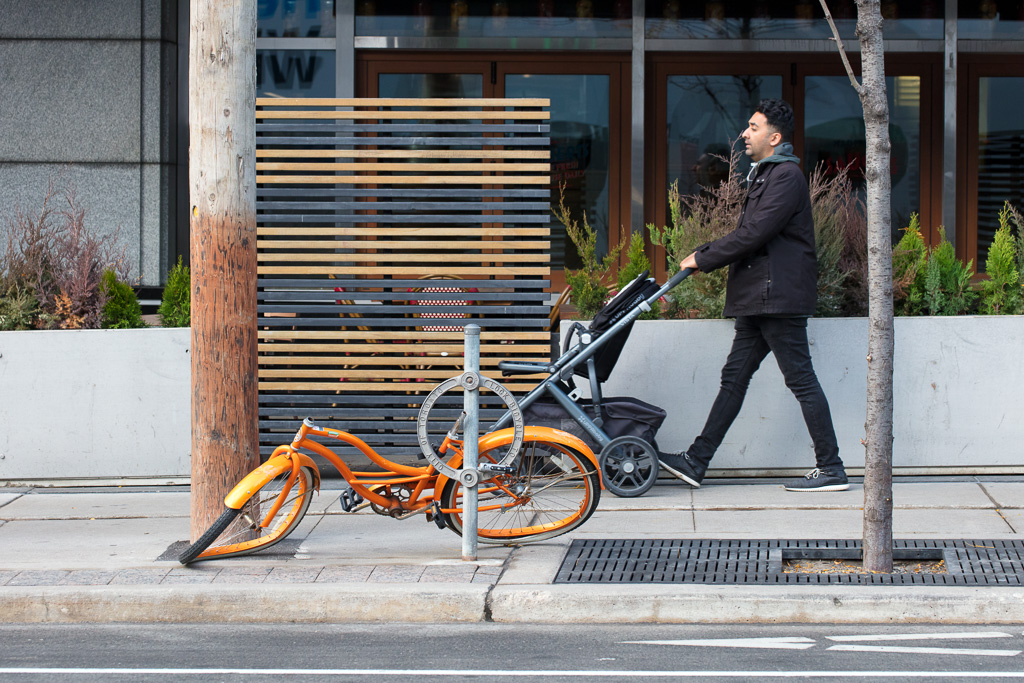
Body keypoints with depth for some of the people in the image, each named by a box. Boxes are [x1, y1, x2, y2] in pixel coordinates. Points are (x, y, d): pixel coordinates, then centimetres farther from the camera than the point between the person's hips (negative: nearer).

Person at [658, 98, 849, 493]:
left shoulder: (786, 176, -13)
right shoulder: (764, 175, 21)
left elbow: (753, 235, -19)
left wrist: (703, 259, -11)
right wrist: (704, 255, 11)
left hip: (779, 296, -10)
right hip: (759, 298, 10)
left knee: (800, 379, -7)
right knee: (735, 377, 10)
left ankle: (831, 470, -3)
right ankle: (696, 462, 11)